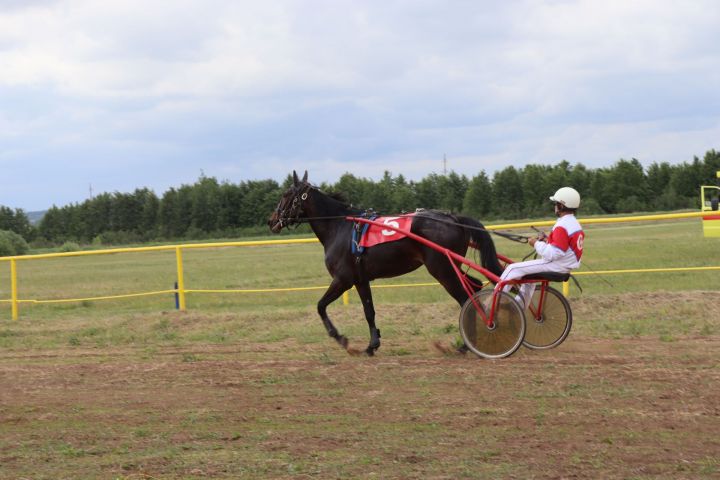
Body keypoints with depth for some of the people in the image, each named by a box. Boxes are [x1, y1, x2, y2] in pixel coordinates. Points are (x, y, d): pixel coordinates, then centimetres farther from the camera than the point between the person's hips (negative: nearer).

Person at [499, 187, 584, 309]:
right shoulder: (576, 224, 9)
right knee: (528, 272, 34)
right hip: (566, 266, 10)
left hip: (555, 266, -10)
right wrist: (547, 240, 7)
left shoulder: (562, 227, -22)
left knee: (512, 269, -8)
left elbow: (552, 254, -27)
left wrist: (536, 243, -13)